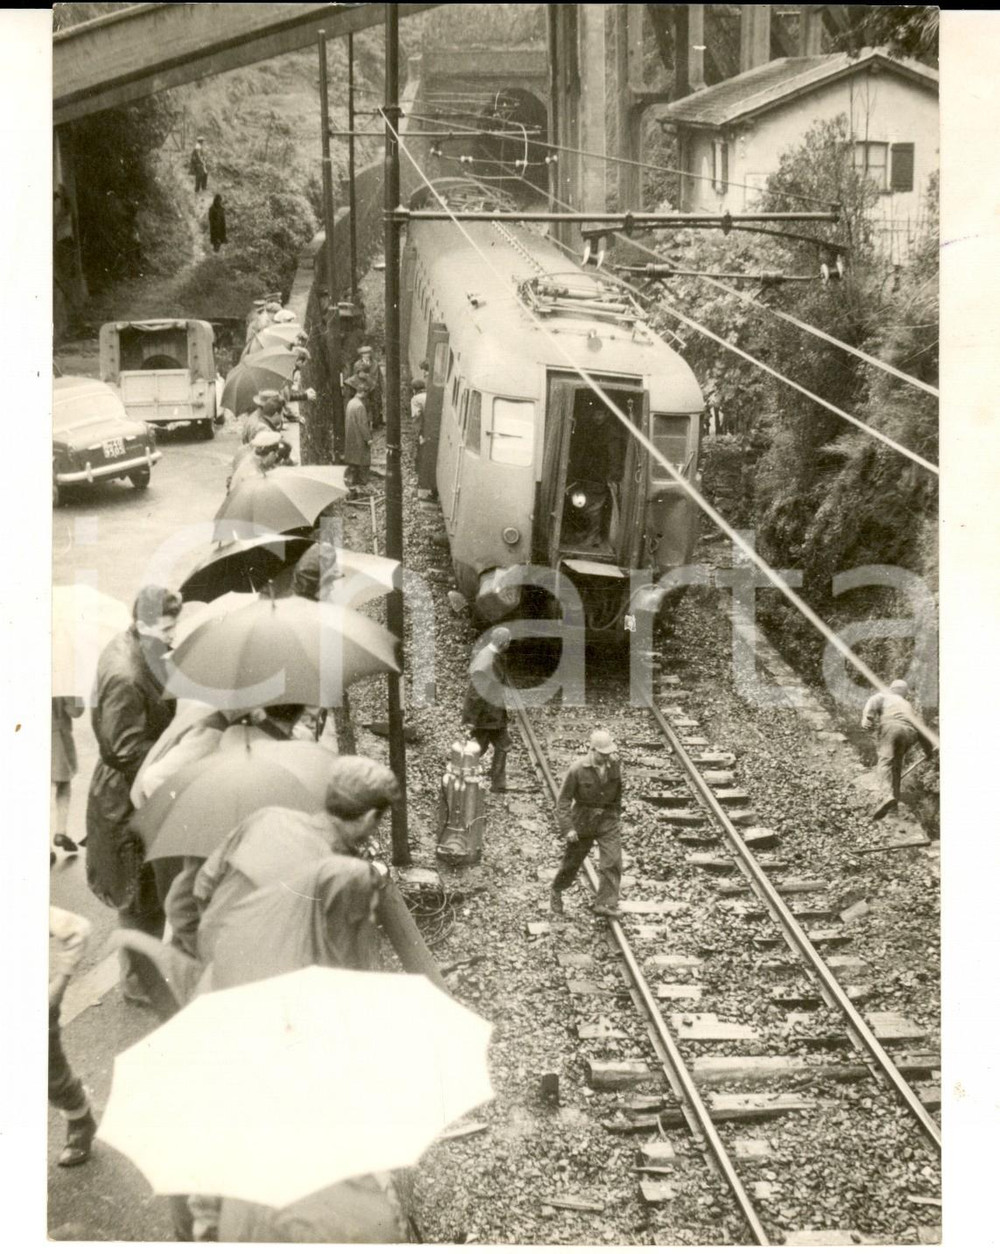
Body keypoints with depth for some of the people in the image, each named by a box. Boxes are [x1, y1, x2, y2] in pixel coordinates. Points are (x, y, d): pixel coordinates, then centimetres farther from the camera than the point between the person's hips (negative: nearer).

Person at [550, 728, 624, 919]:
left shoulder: (614, 764, -8)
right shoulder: (577, 769, -20)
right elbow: (564, 800, -13)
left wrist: (616, 815, 19)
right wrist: (567, 828, -18)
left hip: (608, 819, 2)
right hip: (583, 820, -2)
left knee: (612, 861, -13)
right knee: (572, 861, 13)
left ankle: (606, 903, -11)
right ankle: (557, 891, 39)